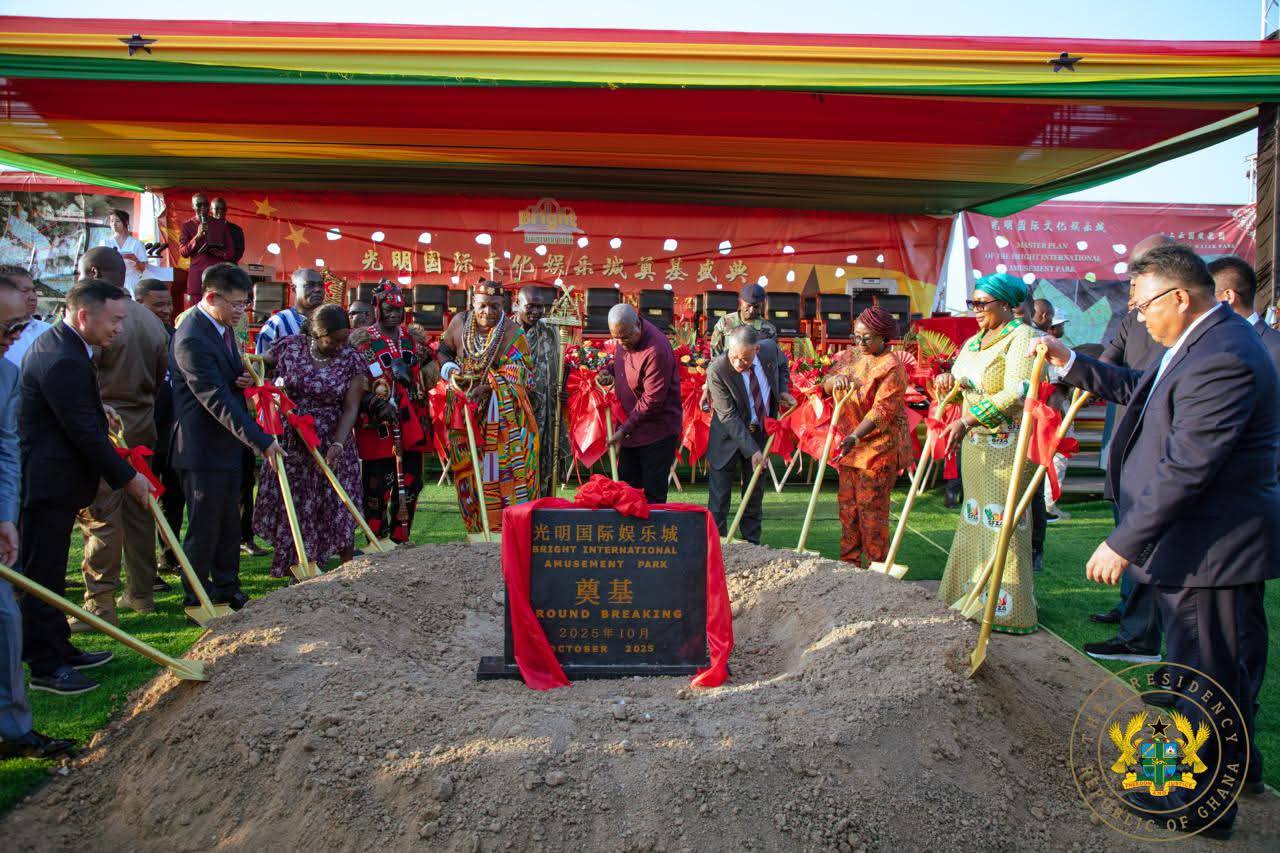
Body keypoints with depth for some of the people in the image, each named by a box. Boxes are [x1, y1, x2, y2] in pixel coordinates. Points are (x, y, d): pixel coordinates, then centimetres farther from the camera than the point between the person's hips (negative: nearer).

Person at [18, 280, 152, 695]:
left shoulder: (55, 342, 10)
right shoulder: (63, 362, -25)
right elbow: (86, 434, -22)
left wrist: (96, 408, 16)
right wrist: (128, 477, -14)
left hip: (50, 479, 11)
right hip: (47, 485, -11)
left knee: (50, 571, 18)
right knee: (42, 575, 0)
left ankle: (59, 649, 30)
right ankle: (45, 667, 9)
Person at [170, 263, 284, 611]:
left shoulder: (223, 328, 9)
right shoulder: (192, 340, -22)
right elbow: (218, 401, -27)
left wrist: (245, 379, -1)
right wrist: (261, 440, -28)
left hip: (227, 443, 9)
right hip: (202, 448, -9)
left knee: (229, 523, 16)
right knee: (204, 527, 1)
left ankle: (226, 589, 27)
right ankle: (197, 598, 14)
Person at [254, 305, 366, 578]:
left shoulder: (351, 360, -5)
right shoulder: (289, 347, -3)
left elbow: (351, 408, -9)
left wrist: (337, 445, -22)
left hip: (332, 446, -1)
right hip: (290, 444, 1)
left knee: (337, 510, 2)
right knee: (292, 508, 6)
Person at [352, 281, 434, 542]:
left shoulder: (414, 337, 14)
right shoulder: (362, 341, -2)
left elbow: (430, 371, 24)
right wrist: (376, 405, -21)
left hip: (412, 424, 5)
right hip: (378, 426, -5)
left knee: (410, 482, 9)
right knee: (378, 485, -3)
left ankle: (401, 537, 21)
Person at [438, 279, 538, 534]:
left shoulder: (513, 334, -11)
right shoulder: (459, 323, 1)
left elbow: (517, 373, -19)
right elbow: (442, 352, 16)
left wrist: (489, 387, -33)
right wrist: (451, 371, -4)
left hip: (502, 413, -3)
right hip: (465, 410, 3)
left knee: (503, 467, -6)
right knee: (470, 469, 6)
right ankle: (476, 526, 16)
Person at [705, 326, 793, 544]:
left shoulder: (771, 350, -13)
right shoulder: (717, 370, -26)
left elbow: (781, 366, 15)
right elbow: (729, 417, -25)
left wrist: (782, 391, -3)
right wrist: (751, 450, -28)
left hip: (761, 433, 4)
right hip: (730, 437, -4)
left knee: (755, 492, 12)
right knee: (719, 496, -3)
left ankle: (752, 543, 22)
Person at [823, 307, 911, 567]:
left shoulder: (890, 367, -14)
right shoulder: (853, 356, 11)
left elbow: (882, 410, -22)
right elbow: (826, 385, 9)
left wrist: (855, 436, -31)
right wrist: (835, 379, -15)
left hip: (878, 447, -8)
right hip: (850, 446, 8)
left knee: (871, 507, -3)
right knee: (847, 504, 12)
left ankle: (877, 564, 8)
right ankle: (849, 561, 22)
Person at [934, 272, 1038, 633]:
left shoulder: (1021, 337, -10)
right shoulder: (974, 341, 16)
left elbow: (1016, 393, -21)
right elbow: (961, 384, 22)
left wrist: (966, 420, -26)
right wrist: (947, 380, -2)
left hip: (1007, 444, -8)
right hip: (974, 442, 8)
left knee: (1003, 520, -7)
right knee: (976, 518, 11)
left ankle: (1008, 608, 0)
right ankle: (977, 599, 20)